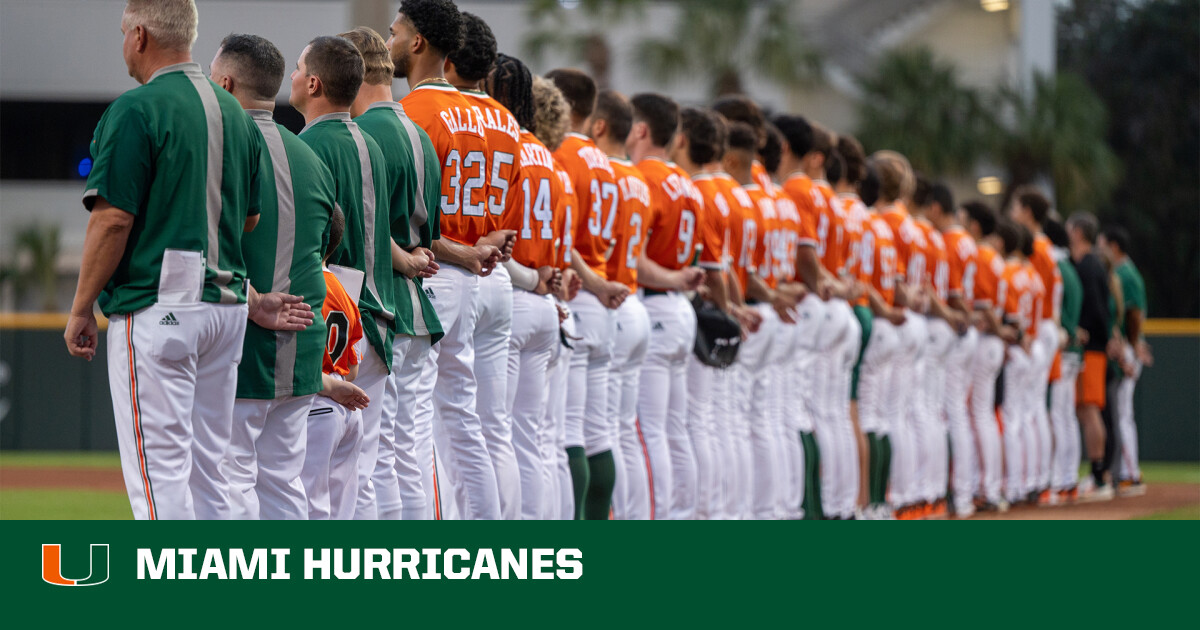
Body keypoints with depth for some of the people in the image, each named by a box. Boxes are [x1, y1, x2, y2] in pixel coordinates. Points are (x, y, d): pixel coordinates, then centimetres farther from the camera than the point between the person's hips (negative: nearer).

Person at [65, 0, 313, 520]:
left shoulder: (135, 111, -11)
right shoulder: (235, 113, 13)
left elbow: (113, 219, -15)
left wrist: (80, 311, -7)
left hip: (156, 308, -8)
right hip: (225, 308, 8)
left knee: (158, 468, -7)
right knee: (207, 468, 12)